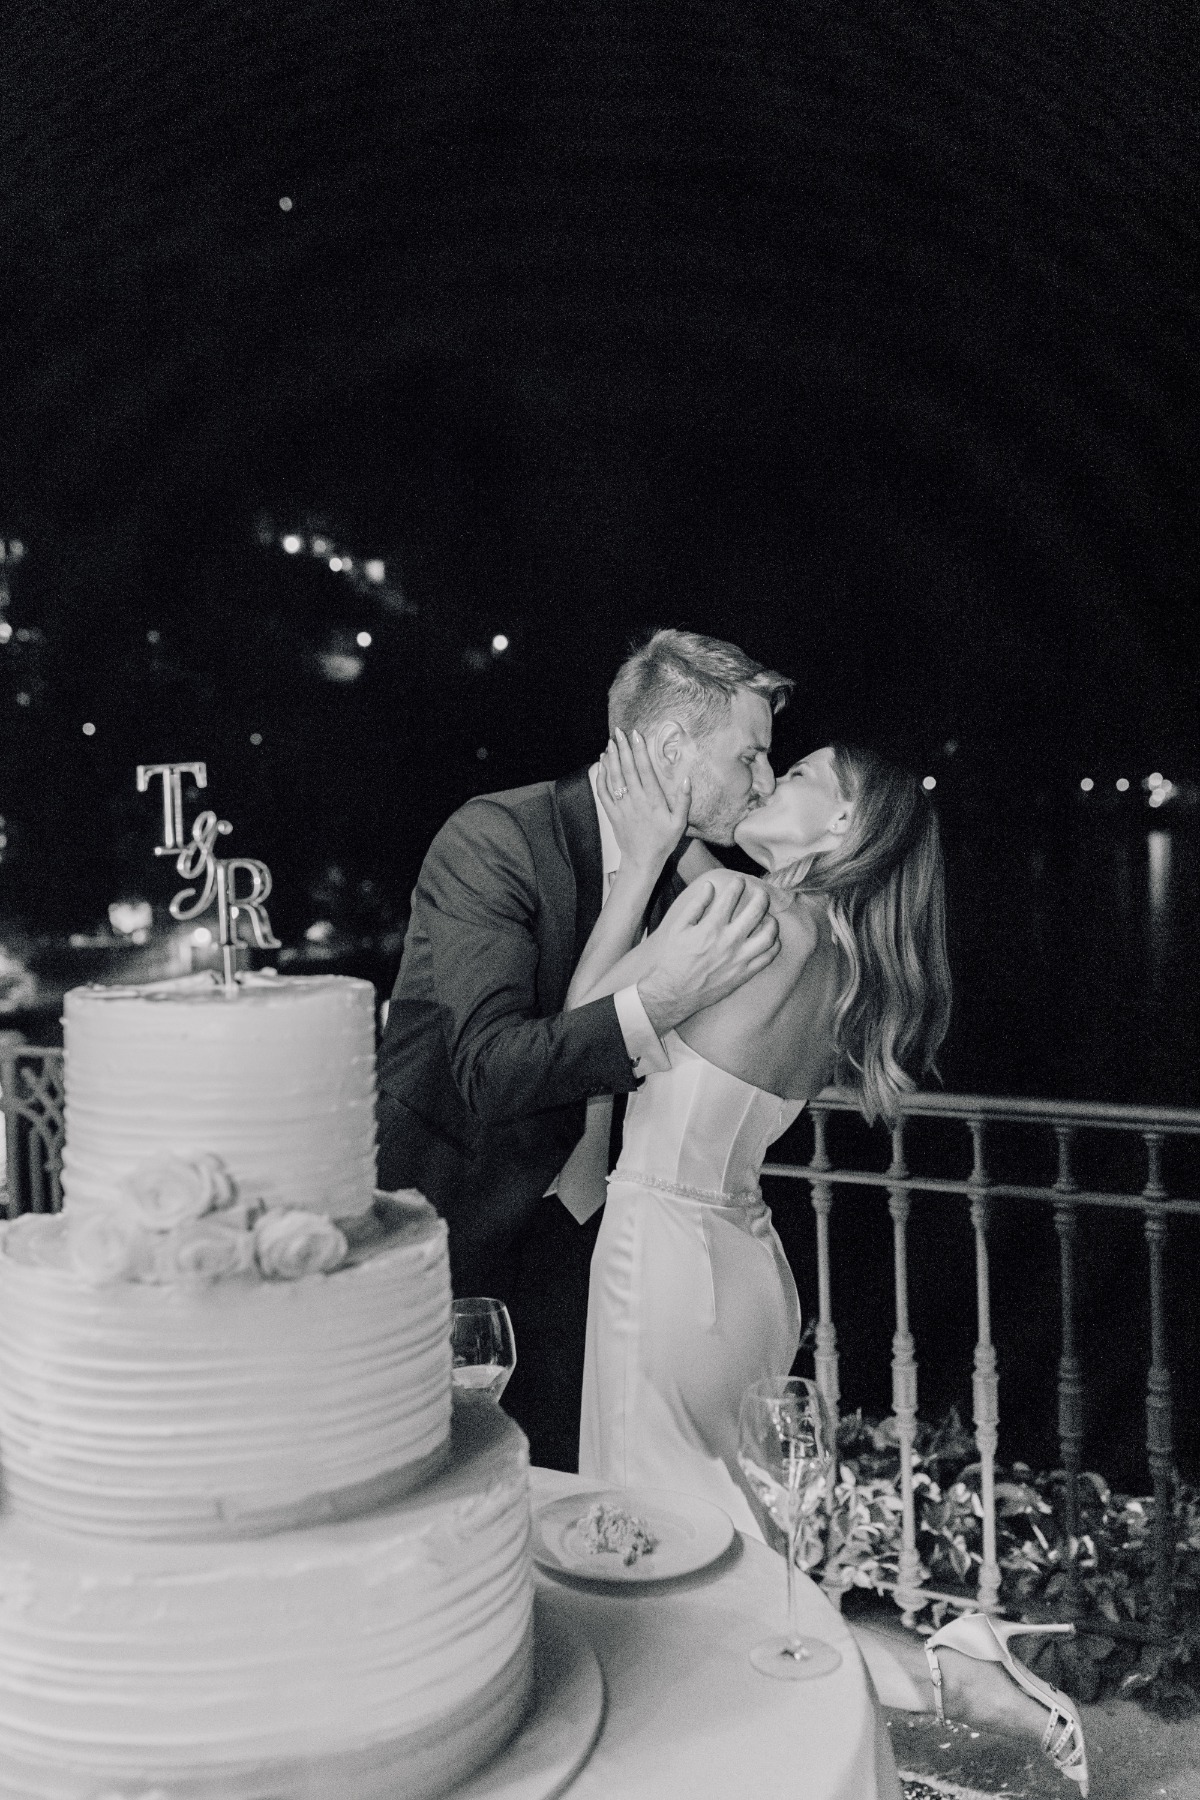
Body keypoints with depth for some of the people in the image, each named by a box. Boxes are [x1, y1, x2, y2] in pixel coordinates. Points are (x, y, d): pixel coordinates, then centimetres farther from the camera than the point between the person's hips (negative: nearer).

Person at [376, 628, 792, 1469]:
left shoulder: (681, 866, 2)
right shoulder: (493, 840, -20)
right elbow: (490, 1070, -28)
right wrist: (658, 999, -36)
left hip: (572, 1217, 6)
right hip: (452, 1211, -6)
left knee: (562, 1475, 13)